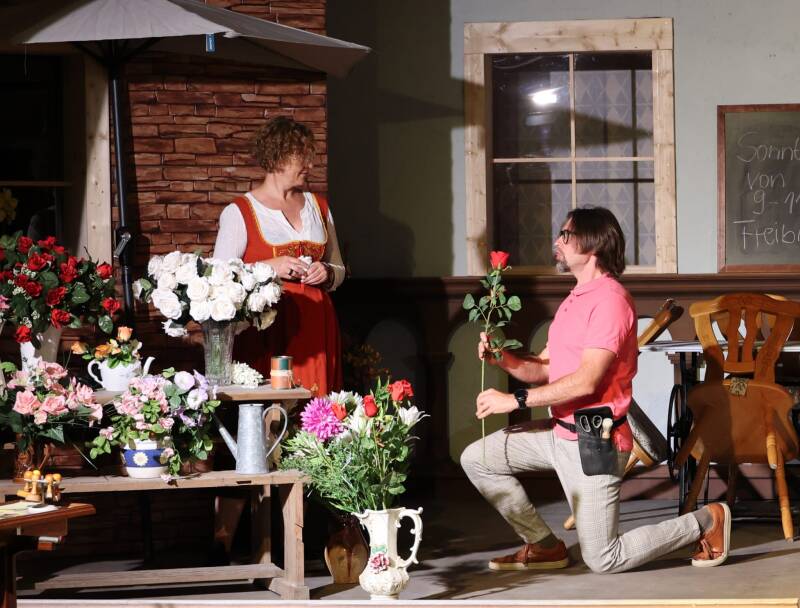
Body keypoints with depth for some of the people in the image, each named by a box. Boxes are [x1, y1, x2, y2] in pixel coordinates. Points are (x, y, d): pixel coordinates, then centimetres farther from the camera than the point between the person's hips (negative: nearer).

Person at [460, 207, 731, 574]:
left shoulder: (610, 299, -17)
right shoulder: (576, 300, 16)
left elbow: (586, 381, -25)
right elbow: (545, 369, 16)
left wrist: (516, 401, -22)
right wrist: (503, 358, -4)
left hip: (593, 442, -10)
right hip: (559, 431, 10)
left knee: (604, 561, -6)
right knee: (477, 460, 4)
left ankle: (705, 522, 11)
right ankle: (544, 545, 12)